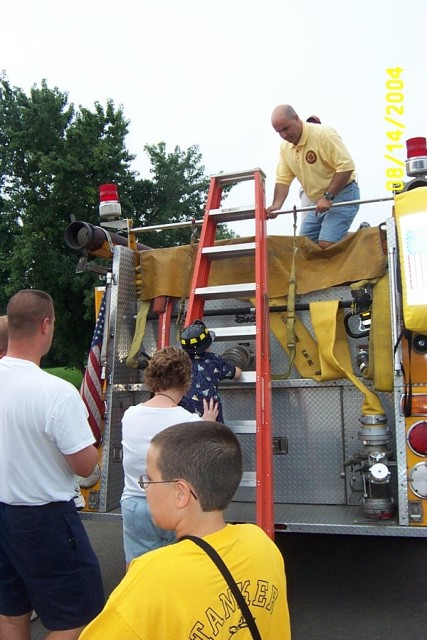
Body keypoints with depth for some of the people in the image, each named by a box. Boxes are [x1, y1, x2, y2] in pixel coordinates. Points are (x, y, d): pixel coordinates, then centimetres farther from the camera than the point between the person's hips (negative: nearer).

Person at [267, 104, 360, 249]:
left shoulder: (323, 134, -17)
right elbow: (283, 179, 4)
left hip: (342, 195, -8)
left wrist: (328, 197, -25)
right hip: (318, 202, 8)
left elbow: (346, 166, -21)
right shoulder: (285, 147, 4)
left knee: (325, 244, -23)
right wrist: (276, 205, -13)